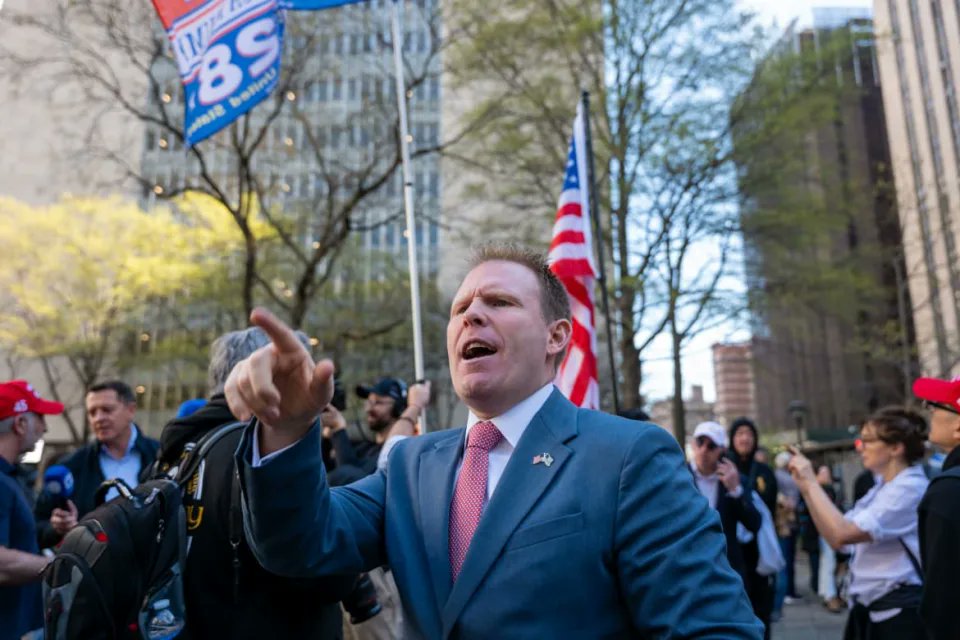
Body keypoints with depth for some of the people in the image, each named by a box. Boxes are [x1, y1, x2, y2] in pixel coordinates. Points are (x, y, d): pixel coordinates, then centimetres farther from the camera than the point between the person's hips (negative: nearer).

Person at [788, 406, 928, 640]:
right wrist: (805, 488, -1)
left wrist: (812, 482, -19)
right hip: (868, 608, 8)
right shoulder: (882, 488, 11)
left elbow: (843, 534, -27)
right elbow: (835, 539, 7)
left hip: (899, 611, -8)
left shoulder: (909, 488, -17)